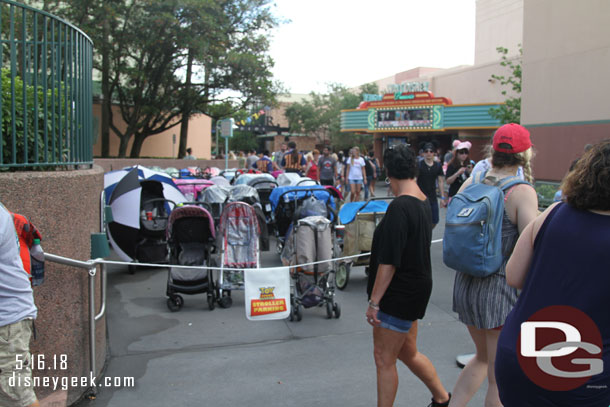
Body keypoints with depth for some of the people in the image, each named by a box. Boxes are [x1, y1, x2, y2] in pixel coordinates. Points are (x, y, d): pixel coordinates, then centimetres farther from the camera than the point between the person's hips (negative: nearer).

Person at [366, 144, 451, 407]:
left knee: (384, 359, 2)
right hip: (414, 288, 10)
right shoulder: (423, 202, 7)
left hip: (399, 293, -10)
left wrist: (374, 301, -19)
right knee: (407, 352, 22)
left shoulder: (399, 207, -22)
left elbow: (389, 261, -24)